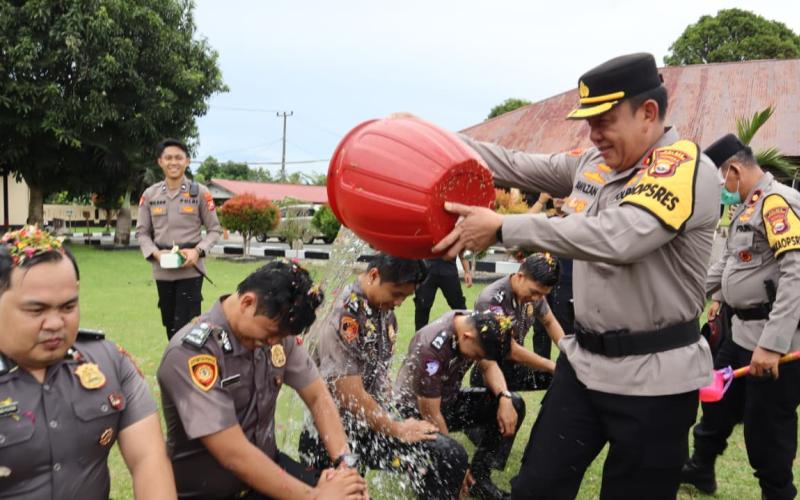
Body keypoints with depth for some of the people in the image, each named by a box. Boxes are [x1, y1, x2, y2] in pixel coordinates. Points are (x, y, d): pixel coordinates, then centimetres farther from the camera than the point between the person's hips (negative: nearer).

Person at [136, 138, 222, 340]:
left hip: (191, 269, -3)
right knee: (170, 324, 14)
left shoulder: (200, 192, -1)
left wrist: (198, 251, -14)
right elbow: (142, 232, 9)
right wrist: (155, 253, -9)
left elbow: (214, 229, 3)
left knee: (186, 325, -8)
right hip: (162, 271, 3)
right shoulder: (149, 194, 5)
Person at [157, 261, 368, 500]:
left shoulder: (276, 331, -5)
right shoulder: (190, 352, -24)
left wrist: (345, 462, -13)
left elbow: (317, 397, 1)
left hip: (265, 469, 6)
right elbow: (235, 454, -26)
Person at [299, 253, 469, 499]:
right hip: (338, 431, -7)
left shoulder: (384, 312, 5)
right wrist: (397, 430, -10)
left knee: (451, 455, -3)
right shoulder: (345, 315, -22)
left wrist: (393, 416, 8)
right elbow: (351, 397, -22)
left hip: (377, 419, 8)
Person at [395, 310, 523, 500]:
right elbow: (431, 416, -25)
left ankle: (480, 478, 0)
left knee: (514, 405, -7)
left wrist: (504, 397, -16)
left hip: (449, 399, 8)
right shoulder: (431, 348, -35)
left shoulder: (475, 325, -14)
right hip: (415, 410, -7)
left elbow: (489, 366, 4)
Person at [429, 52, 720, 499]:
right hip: (583, 361, 7)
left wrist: (502, 228, -30)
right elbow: (518, 166, 12)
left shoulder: (688, 168, -17)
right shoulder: (592, 163, 6)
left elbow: (616, 238, -32)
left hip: (653, 378, -7)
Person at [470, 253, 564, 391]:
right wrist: (553, 366, -18)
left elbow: (549, 322, 10)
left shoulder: (533, 291, -7)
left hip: (517, 365, 7)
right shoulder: (491, 300, -26)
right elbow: (510, 350, -25)